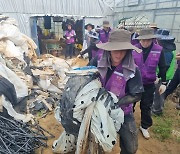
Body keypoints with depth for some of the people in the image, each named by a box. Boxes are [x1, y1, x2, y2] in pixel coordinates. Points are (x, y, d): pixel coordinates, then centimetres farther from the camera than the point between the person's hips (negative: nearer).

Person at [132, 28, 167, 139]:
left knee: (146, 107, 14)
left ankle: (144, 126, 36)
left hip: (149, 84, 1)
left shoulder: (159, 50, -10)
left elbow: (162, 67, -1)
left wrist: (164, 83, 1)